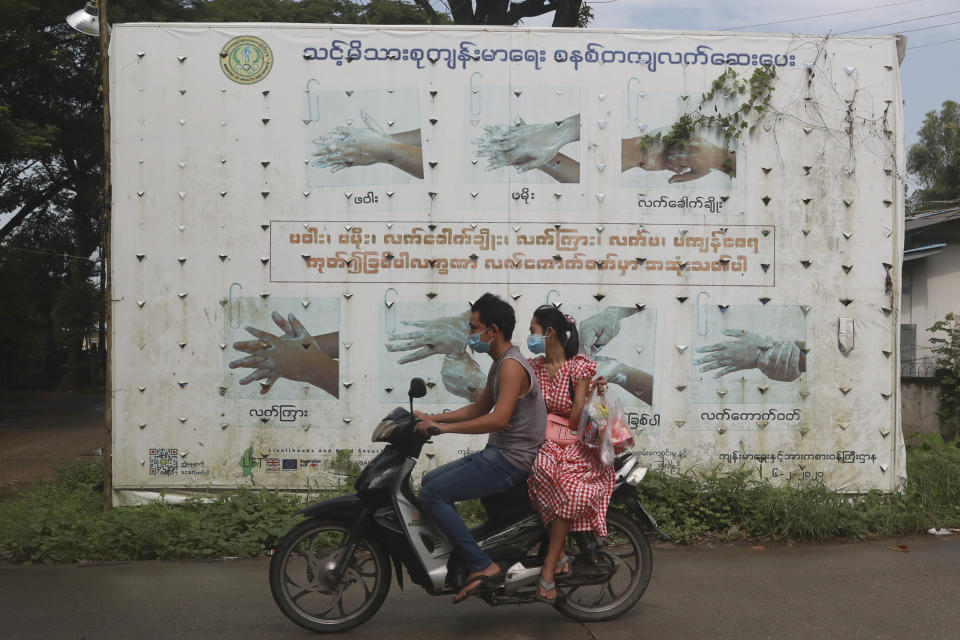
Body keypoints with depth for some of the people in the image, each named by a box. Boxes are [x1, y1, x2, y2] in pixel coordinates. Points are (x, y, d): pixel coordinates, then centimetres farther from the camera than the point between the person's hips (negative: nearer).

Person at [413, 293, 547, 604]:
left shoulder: (511, 365, -18)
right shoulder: (500, 363, 15)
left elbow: (498, 419, -29)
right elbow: (480, 408, 24)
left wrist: (443, 427, -25)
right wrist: (433, 418, 15)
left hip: (510, 461, -11)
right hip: (498, 454, 11)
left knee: (432, 495, -17)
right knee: (430, 481, 16)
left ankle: (482, 565, -16)